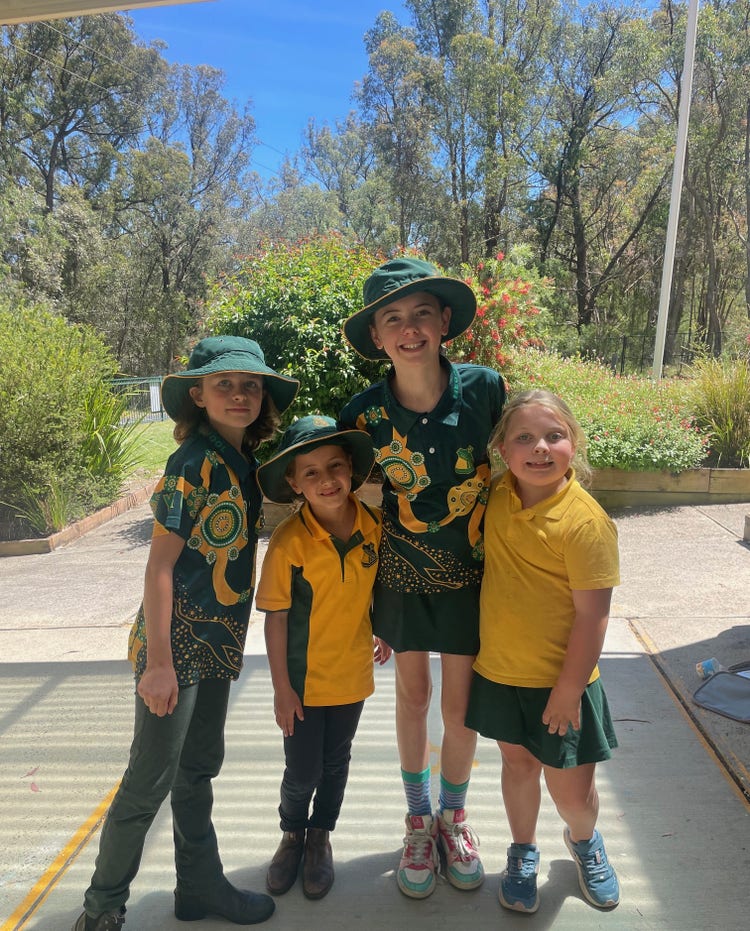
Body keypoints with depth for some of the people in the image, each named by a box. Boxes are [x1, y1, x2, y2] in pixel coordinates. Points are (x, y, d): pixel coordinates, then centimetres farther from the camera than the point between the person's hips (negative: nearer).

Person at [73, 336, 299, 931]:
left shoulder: (244, 461, 6)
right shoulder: (194, 462, -17)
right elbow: (160, 563, -18)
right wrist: (159, 661, -18)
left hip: (217, 641, 8)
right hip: (177, 642, -8)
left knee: (199, 768, 20)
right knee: (151, 779, 5)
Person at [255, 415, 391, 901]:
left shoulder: (374, 525, -13)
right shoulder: (288, 542, -22)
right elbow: (276, 618, -14)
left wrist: (383, 632, 13)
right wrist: (282, 688, -11)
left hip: (352, 673, 3)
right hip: (303, 679, -2)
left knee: (336, 762, 20)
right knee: (302, 770, 11)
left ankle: (321, 836, 46)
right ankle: (293, 833, 43)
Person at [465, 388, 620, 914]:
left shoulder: (585, 521, -21)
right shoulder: (497, 499, -4)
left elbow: (593, 614, -18)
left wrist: (568, 690, -14)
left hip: (559, 681, -4)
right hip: (499, 672, 4)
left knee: (572, 790, 11)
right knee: (518, 762, 21)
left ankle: (585, 840, 46)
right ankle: (523, 854, 46)